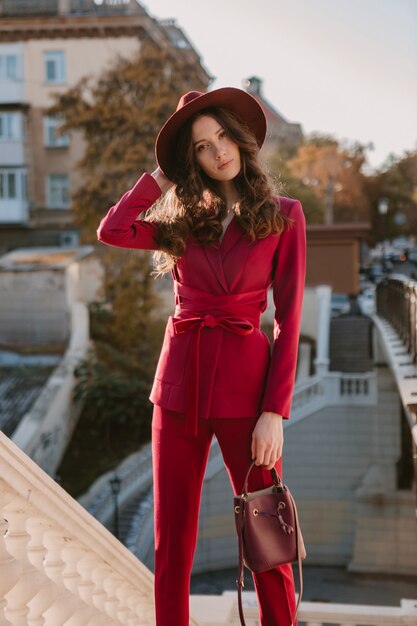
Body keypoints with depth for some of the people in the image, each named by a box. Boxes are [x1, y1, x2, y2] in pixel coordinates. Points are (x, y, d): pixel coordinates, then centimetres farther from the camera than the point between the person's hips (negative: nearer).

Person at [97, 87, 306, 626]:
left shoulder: (283, 215, 2)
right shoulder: (187, 223, 12)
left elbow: (288, 320, -3)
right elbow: (112, 231, -6)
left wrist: (274, 411, -11)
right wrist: (164, 174, 6)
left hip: (244, 383, -3)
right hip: (179, 380, 3)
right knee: (172, 541, 7)